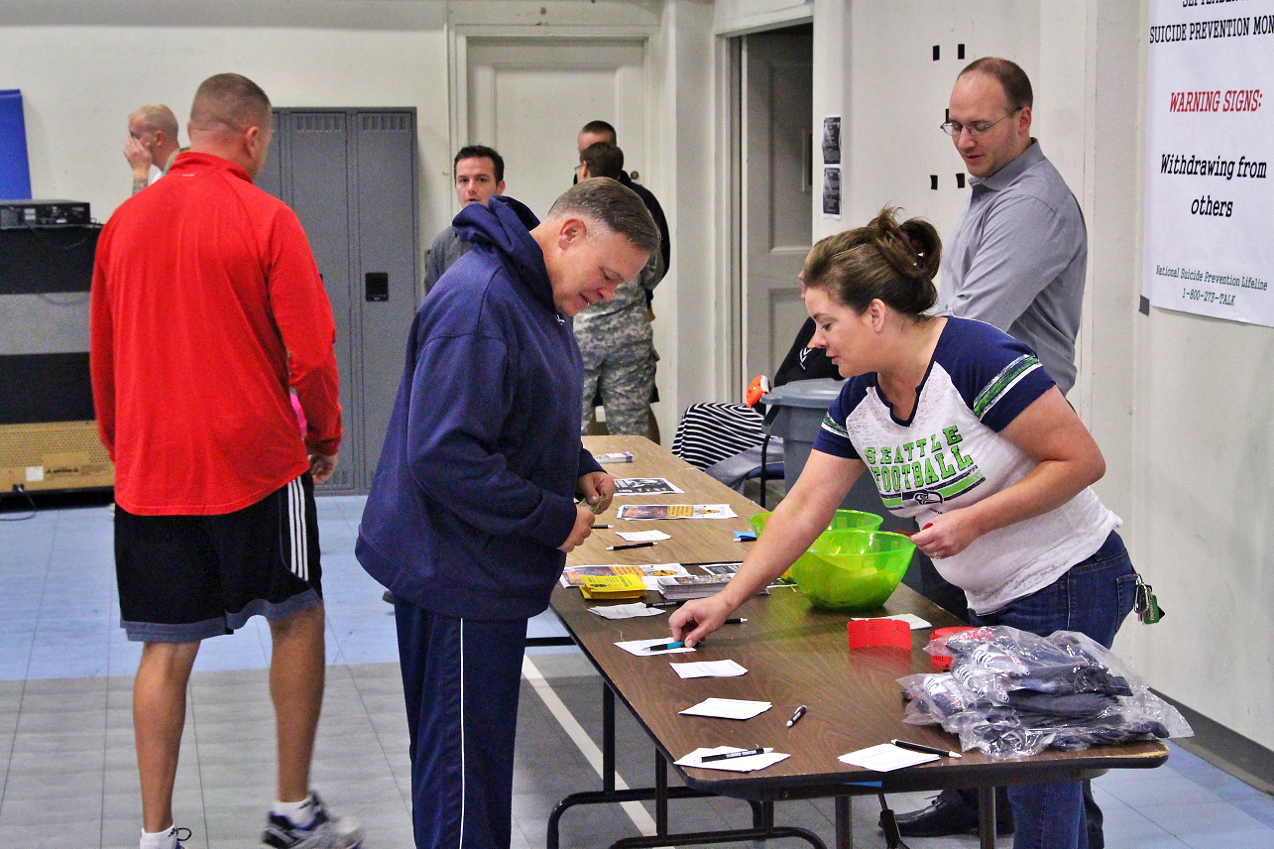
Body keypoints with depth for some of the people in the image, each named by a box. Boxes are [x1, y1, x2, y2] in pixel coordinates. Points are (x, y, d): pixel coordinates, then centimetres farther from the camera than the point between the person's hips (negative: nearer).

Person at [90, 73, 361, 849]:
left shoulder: (126, 221, 7)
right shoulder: (265, 218, -8)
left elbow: (102, 353, 14)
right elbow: (310, 350, -11)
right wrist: (326, 437, 6)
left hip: (149, 467, 4)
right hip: (254, 461, -4)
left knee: (167, 649, 8)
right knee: (298, 618, 13)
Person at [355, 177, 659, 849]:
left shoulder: (535, 296, 10)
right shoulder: (478, 302, -24)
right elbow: (443, 456, -29)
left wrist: (577, 468, 6)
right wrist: (555, 518, -21)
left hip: (491, 573, 10)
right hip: (457, 576, -10)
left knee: (481, 756, 19)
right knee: (463, 767, -1)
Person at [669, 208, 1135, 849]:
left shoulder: (977, 358, -22)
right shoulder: (858, 400, 2)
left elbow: (1082, 460, -20)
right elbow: (804, 508, 6)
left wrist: (973, 519, -24)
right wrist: (726, 601, 2)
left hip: (1067, 587, -8)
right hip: (989, 599, 8)